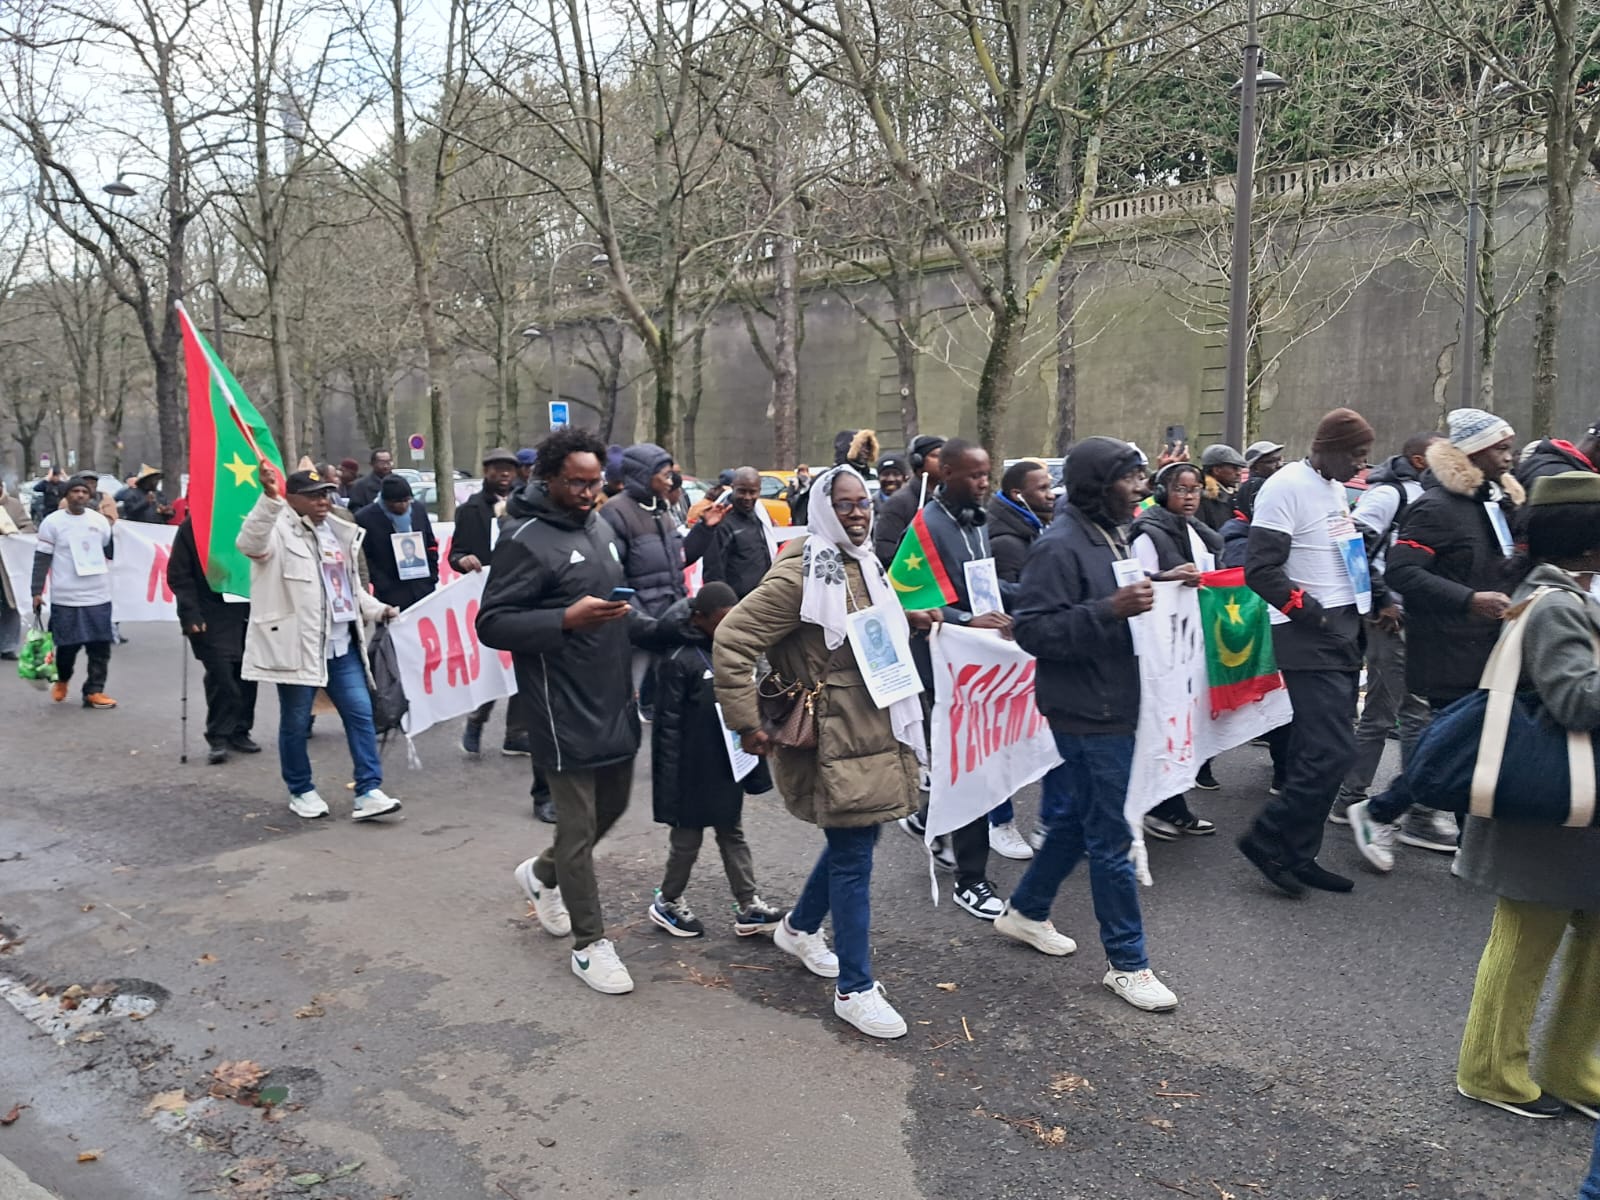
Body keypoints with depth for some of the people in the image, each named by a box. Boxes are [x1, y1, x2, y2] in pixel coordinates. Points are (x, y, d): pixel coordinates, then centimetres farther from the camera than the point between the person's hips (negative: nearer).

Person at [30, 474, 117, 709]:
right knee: (68, 645, 5)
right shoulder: (52, 522, -2)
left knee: (100, 645, 1)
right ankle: (62, 680, 33)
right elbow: (42, 559, -1)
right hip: (66, 597, -3)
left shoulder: (100, 519, 7)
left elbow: (111, 553, 18)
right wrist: (37, 592, -4)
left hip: (99, 595, 3)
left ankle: (94, 691, 9)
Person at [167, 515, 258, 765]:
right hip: (210, 616, -3)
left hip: (245, 611, 3)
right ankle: (218, 737, 2)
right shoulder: (191, 527, -1)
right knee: (221, 675, -10)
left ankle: (239, 731, 18)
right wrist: (190, 614, -13)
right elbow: (178, 575, -3)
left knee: (246, 674, 4)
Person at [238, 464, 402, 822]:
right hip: (297, 645, -6)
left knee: (360, 713, 0)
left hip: (341, 644, 6)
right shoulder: (279, 530, -7)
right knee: (296, 722, 7)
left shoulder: (338, 532, 15)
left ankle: (368, 792, 4)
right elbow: (250, 543, -32)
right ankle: (301, 792, 25)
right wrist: (268, 497, -46)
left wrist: (378, 609, 10)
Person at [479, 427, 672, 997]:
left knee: (612, 805, 21)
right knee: (578, 828, 2)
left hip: (614, 702, 8)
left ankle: (542, 874, 45)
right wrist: (567, 618, -28)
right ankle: (590, 944, 17)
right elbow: (492, 624, -17)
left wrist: (655, 629, 9)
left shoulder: (599, 526, 11)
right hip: (565, 712, -8)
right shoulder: (525, 539, -14)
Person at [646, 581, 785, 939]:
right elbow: (668, 724, -18)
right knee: (687, 837, 9)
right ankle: (667, 903, 28)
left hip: (726, 766, 7)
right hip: (693, 772, -7)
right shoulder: (678, 659, -20)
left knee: (732, 834, 14)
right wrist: (670, 782, -18)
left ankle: (749, 906, 21)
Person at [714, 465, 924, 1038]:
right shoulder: (802, 574, -17)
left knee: (852, 841, 20)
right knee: (853, 857, -2)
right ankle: (855, 988, 13)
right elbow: (731, 640, -21)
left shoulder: (864, 564, 11)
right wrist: (748, 722, -21)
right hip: (837, 739, -9)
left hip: (879, 729, 9)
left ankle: (799, 927, 44)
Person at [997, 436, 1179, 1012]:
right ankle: (1126, 962, 14)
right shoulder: (1059, 546, -18)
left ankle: (1025, 911, 38)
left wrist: (1146, 593, 9)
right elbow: (1033, 629, -23)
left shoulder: (1112, 535, 13)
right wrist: (1110, 609, -29)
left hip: (1113, 705, 10)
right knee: (1111, 839, 0)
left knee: (1074, 821, 20)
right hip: (1086, 712, -10)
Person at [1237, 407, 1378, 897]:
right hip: (1309, 639, -9)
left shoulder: (1336, 489, 16)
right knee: (1332, 752, -13)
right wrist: (1312, 613, -17)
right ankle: (1266, 839, 2)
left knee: (1318, 751, 11)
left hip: (1344, 635, 9)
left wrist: (1378, 599, 14)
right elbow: (1260, 570, -18)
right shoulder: (1286, 487, -12)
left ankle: (1298, 856, 19)